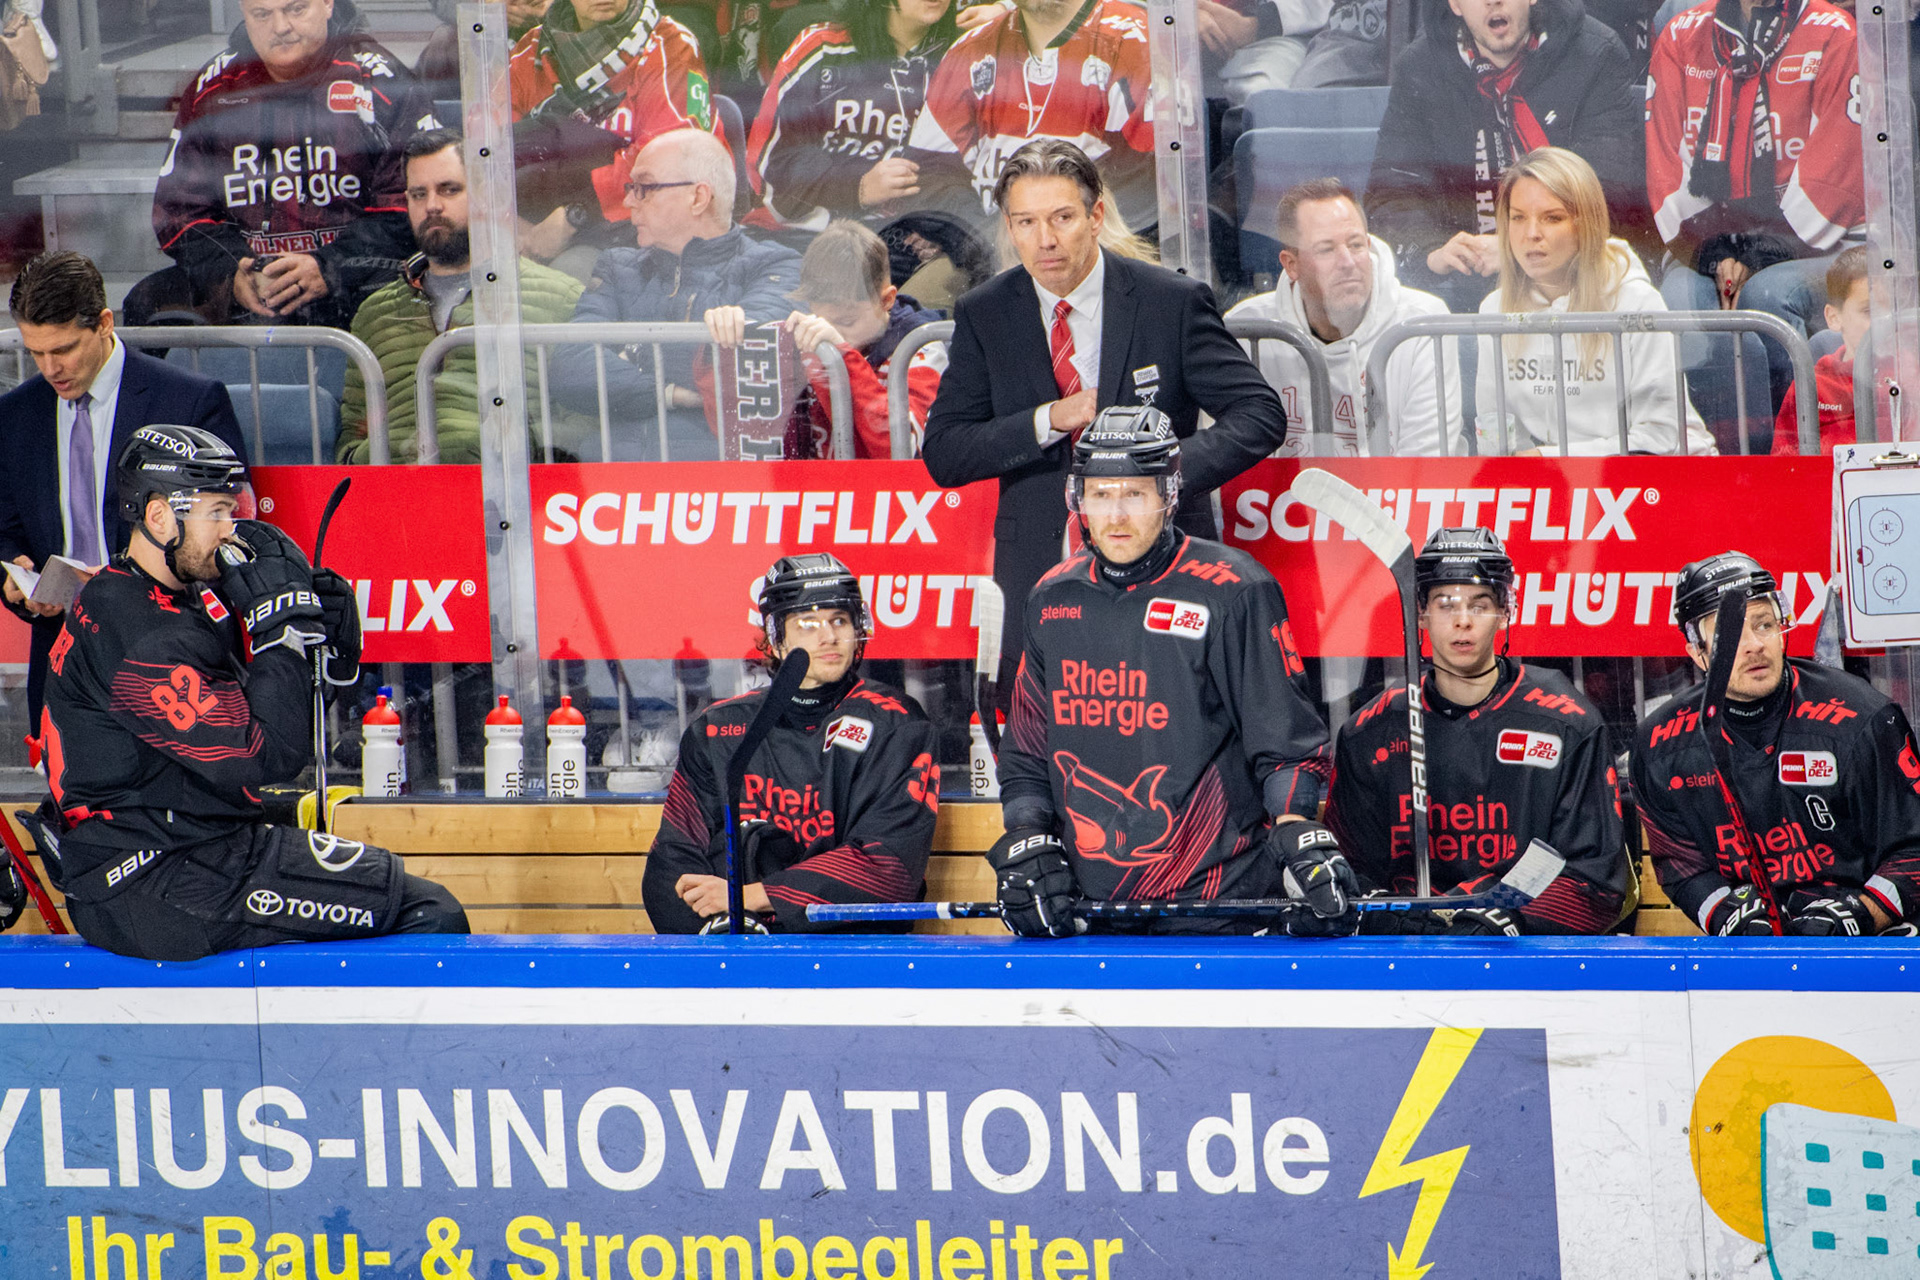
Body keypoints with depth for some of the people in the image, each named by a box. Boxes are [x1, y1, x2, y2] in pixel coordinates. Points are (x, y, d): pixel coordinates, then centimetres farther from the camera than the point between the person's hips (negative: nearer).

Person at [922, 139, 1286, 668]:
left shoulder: (1174, 303, -3)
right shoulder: (984, 316, 4)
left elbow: (1260, 413, -4)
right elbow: (942, 455, 2)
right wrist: (1048, 421, -14)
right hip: (1040, 576, 2)